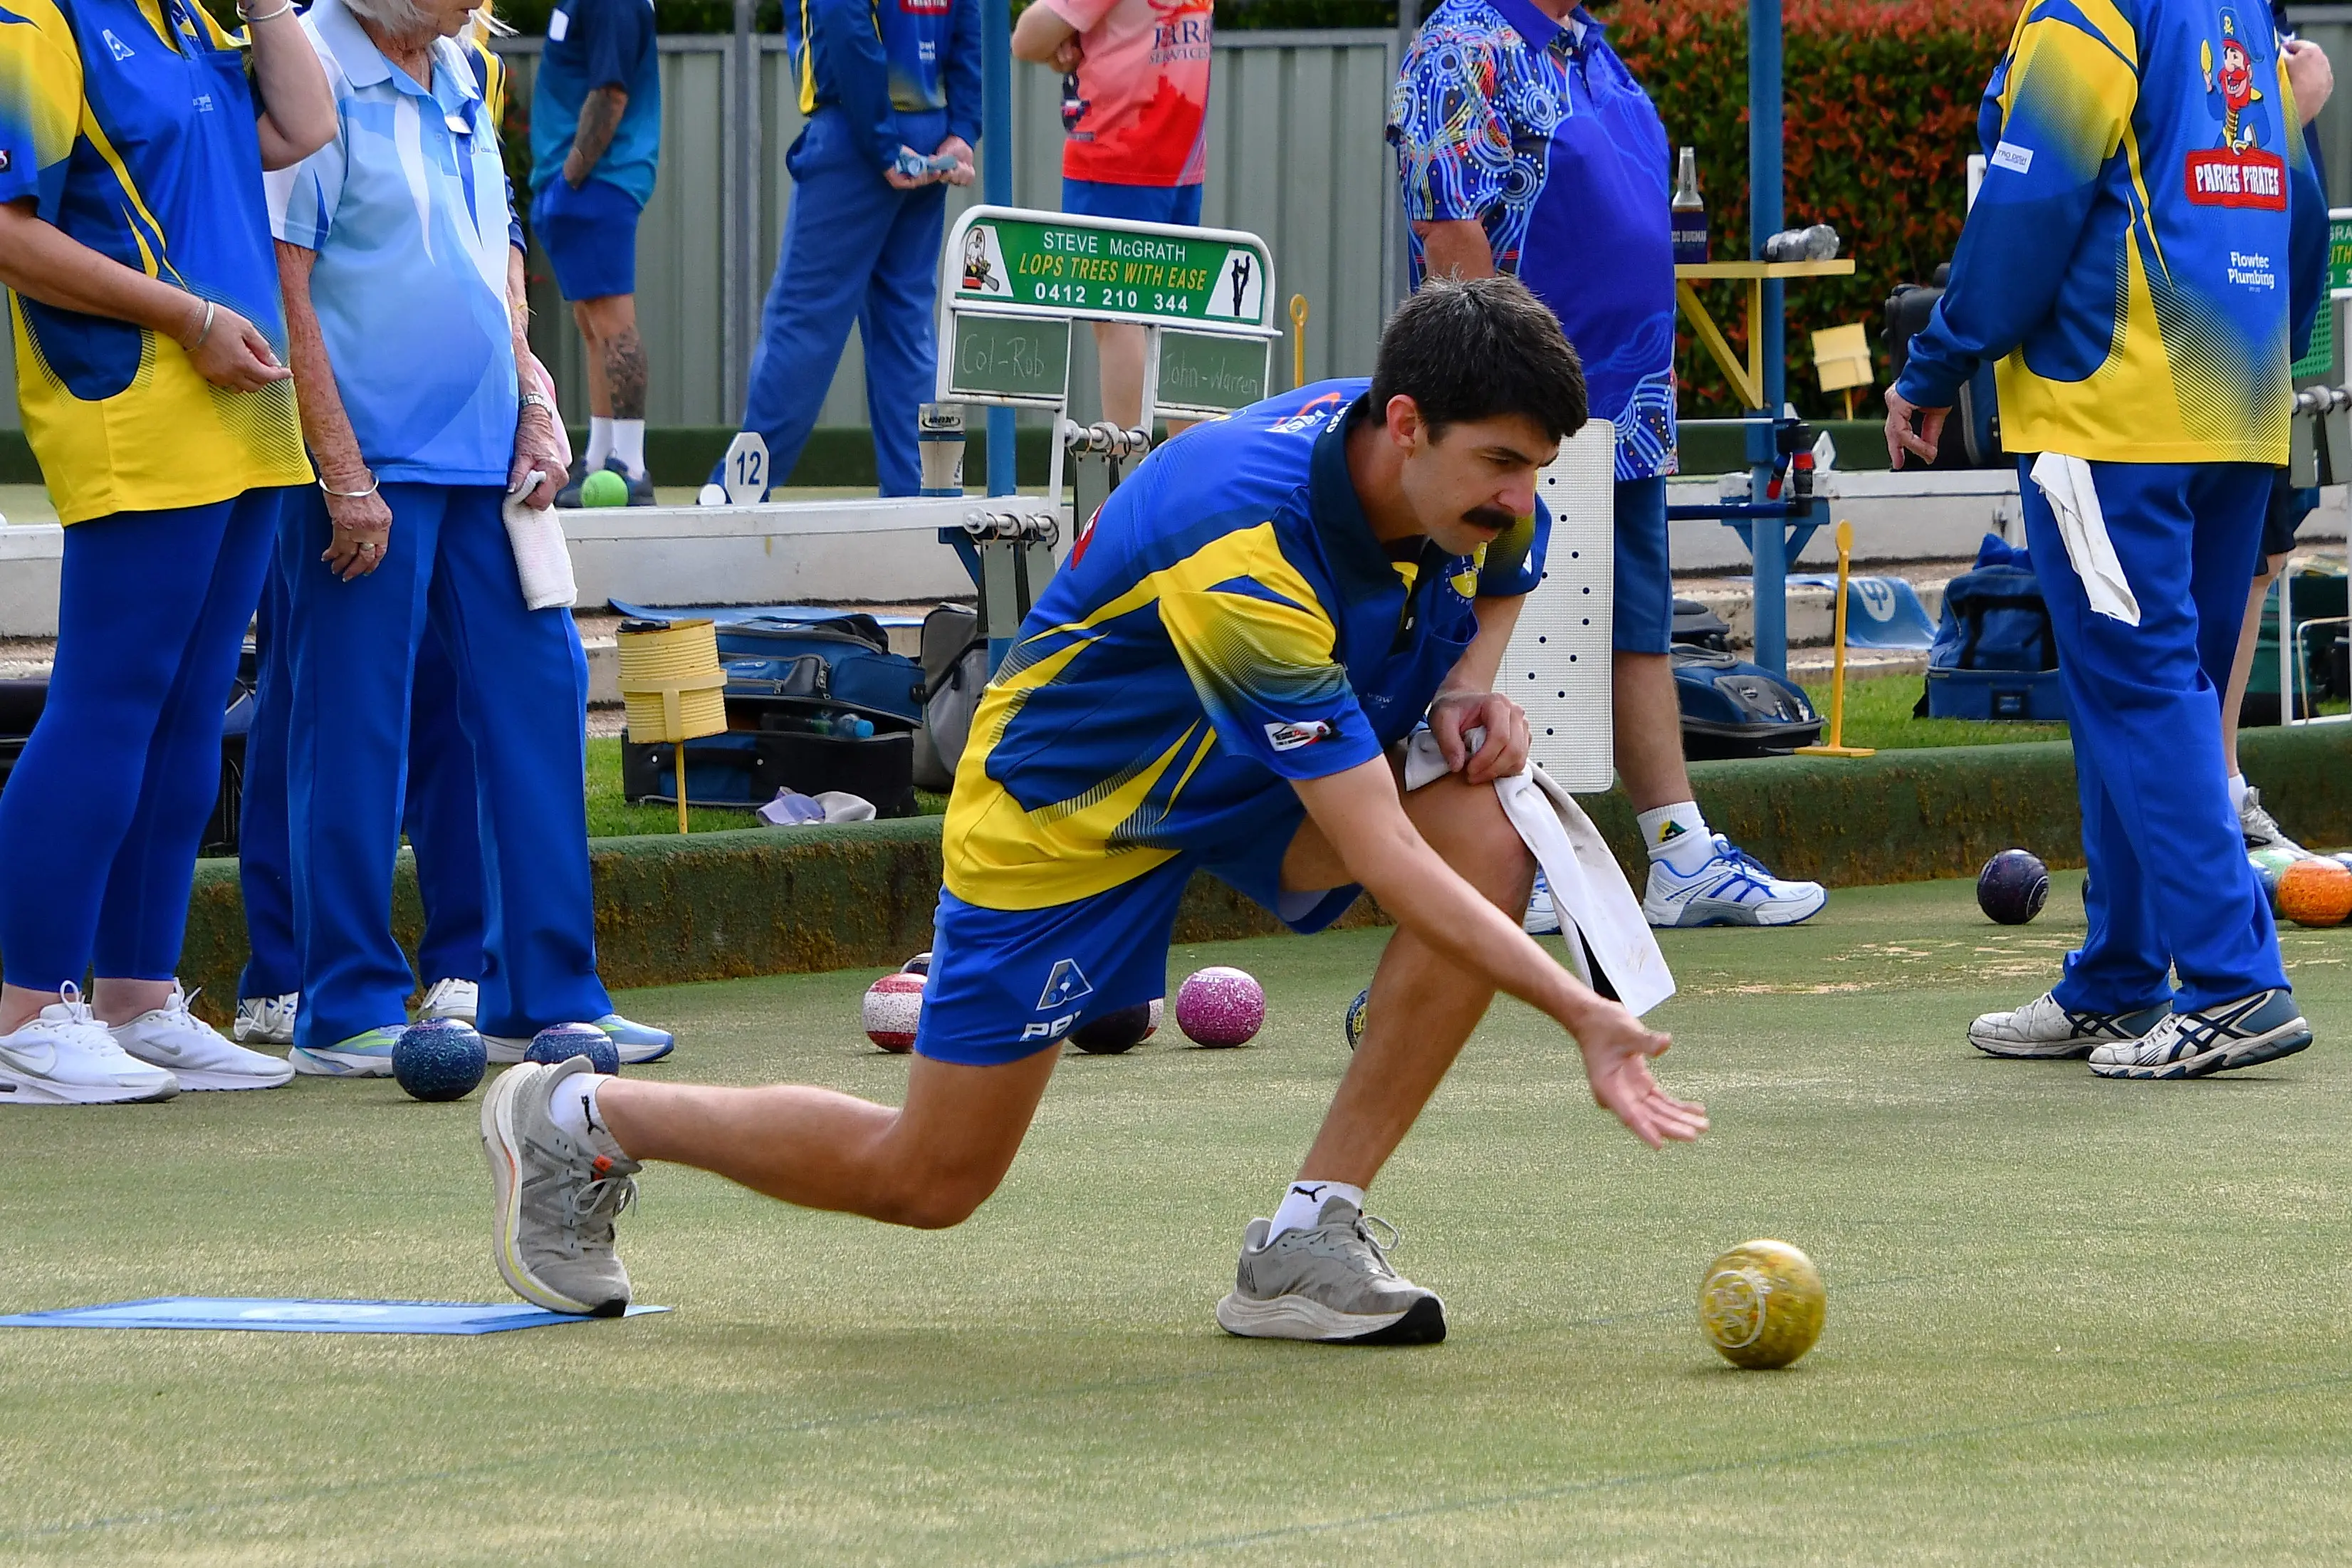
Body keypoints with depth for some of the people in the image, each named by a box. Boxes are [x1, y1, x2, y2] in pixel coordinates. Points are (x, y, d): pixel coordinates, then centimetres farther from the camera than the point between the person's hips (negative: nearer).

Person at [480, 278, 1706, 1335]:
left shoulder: (1476, 490, -15)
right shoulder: (1241, 558, -39)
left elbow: (1501, 577, 14)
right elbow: (1384, 861, -41)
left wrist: (1469, 688, -8)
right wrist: (1581, 1013, -45)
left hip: (1259, 781, 7)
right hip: (1065, 802, -7)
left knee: (1489, 839, -22)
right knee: (929, 1178, 0)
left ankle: (1308, 1243, -16)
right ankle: (576, 1120, 24)